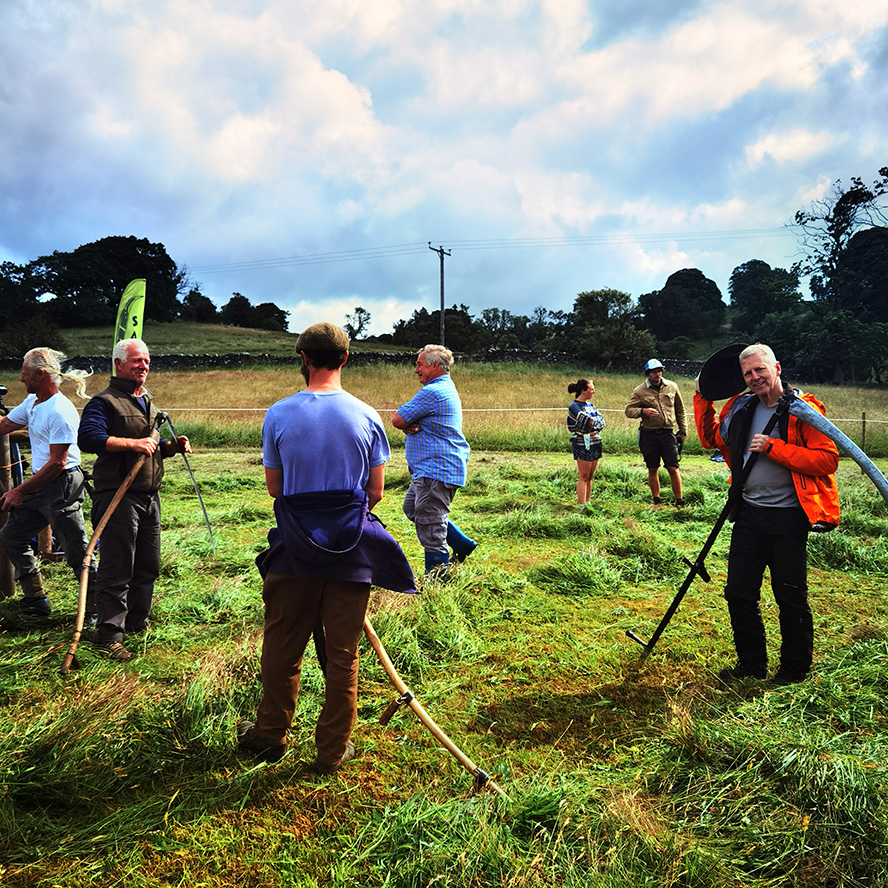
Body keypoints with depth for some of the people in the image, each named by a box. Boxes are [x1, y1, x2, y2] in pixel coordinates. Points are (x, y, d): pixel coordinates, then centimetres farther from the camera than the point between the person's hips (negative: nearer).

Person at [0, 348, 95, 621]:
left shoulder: (60, 412, -20)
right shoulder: (32, 402, 11)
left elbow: (57, 463, -21)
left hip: (61, 487, -10)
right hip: (39, 486, 10)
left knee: (76, 551, -3)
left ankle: (97, 607, 10)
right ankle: (36, 601, 26)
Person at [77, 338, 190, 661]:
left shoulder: (148, 403, 20)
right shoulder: (104, 402, -7)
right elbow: (88, 438, -23)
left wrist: (172, 445, 8)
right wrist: (132, 443, -29)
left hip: (149, 496, 8)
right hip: (118, 497, -8)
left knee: (148, 566, 15)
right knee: (116, 570, -5)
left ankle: (137, 622, 30)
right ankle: (108, 636, 5)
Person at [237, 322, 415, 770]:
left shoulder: (278, 414, -6)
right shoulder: (367, 417, -5)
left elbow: (274, 488, 2)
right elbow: (375, 492, 0)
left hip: (295, 549, 0)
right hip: (352, 553, 0)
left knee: (282, 647, 16)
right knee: (342, 655, 11)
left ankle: (270, 735, 34)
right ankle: (333, 750, 24)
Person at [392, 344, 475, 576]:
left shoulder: (432, 392, -18)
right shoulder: (447, 388, 17)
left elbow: (397, 420, -14)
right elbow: (403, 421, 15)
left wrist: (406, 424, 7)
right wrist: (409, 425, -7)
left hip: (437, 470, -11)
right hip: (430, 469, 11)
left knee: (430, 524, -4)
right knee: (412, 508, 22)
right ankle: (462, 544, 26)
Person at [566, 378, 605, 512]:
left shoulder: (590, 404, 16)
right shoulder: (574, 406, -10)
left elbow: (601, 421, 8)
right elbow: (588, 422, -19)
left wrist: (592, 421, -8)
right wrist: (596, 420, 0)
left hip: (595, 443, 7)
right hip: (583, 445, -7)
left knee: (589, 476, 10)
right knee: (584, 477, -6)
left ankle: (588, 502, 16)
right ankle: (582, 505, -5)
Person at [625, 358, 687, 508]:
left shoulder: (672, 387, 7)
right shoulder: (640, 391, 0)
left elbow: (680, 410, 17)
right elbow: (629, 410, -1)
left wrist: (683, 430, 16)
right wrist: (643, 411, -21)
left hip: (667, 433, 1)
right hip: (648, 435, 0)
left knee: (673, 469, -3)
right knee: (653, 469, 8)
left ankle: (679, 501, 8)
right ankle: (657, 501, 21)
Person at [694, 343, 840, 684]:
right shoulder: (740, 408, 8)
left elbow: (828, 459, -17)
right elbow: (711, 438, 24)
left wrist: (773, 448, -21)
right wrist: (703, 397, 14)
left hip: (787, 517, -5)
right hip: (749, 513, 6)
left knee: (791, 597, 6)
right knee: (739, 592, 11)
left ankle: (795, 669, 26)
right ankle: (751, 663, 28)